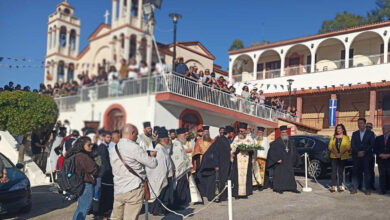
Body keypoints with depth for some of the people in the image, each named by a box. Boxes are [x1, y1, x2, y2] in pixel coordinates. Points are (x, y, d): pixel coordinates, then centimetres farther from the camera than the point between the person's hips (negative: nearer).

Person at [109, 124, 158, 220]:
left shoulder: (112, 149, 7)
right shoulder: (135, 148, -14)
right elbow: (153, 164, -12)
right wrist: (152, 155, 12)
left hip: (117, 190, 7)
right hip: (133, 190, -6)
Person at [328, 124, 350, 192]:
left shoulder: (346, 137, 6)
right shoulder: (333, 137, 13)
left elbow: (348, 147, -4)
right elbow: (330, 146, 5)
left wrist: (341, 153, -15)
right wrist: (335, 153, -10)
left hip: (343, 157, -1)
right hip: (334, 156, 1)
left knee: (341, 171, 2)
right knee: (334, 171, -5)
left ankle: (340, 186, 9)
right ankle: (333, 186, -4)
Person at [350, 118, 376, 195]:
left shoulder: (370, 133, 6)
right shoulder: (354, 134, 13)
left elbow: (372, 145, -2)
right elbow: (352, 145, 5)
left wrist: (364, 152, -11)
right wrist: (358, 152, -10)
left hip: (366, 156, -2)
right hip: (356, 156, 2)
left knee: (367, 172, -3)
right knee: (355, 172, 0)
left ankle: (368, 189, 4)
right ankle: (354, 188, 4)